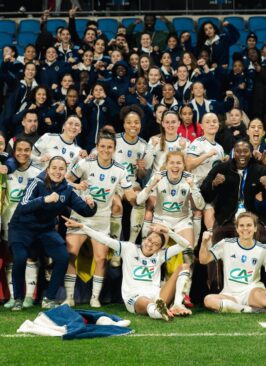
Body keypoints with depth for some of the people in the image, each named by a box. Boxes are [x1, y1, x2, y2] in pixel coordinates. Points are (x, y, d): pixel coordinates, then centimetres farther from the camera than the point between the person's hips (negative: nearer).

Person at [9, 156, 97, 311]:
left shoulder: (67, 190, -6)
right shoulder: (38, 183, -19)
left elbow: (85, 211, -4)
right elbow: (23, 207, -32)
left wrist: (91, 206, -28)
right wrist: (45, 199, -47)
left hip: (46, 229, 4)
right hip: (22, 227, -4)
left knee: (63, 257, -15)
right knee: (20, 259, -25)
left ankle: (49, 298, 3)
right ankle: (18, 298, -1)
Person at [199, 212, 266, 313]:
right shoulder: (226, 244, 1)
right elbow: (204, 260, -1)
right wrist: (205, 243, -16)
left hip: (251, 291, -3)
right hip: (229, 294, 3)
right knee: (209, 300, -31)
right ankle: (251, 310, -26)